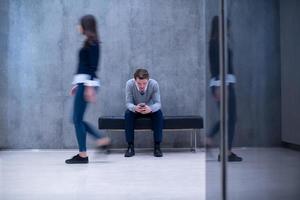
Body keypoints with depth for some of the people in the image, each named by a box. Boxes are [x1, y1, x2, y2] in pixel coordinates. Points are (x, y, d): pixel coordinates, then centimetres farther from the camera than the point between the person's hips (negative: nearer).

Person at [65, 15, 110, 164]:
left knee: (77, 119, -5)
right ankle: (102, 139, 13)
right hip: (83, 83, 10)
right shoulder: (89, 42, 19)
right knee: (77, 119, 11)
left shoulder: (92, 43, -9)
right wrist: (76, 84, 24)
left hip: (87, 83, -10)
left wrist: (90, 87, -22)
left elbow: (93, 66, -17)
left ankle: (83, 155, 3)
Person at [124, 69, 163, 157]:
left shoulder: (154, 84, -25)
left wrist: (150, 108, -48)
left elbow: (158, 103, -25)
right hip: (135, 110, 0)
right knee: (128, 113, -31)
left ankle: (157, 146, -22)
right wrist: (135, 108, -47)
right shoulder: (129, 84, -24)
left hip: (150, 109, 0)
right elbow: (128, 103, -22)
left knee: (159, 114, -31)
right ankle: (130, 146, -22)